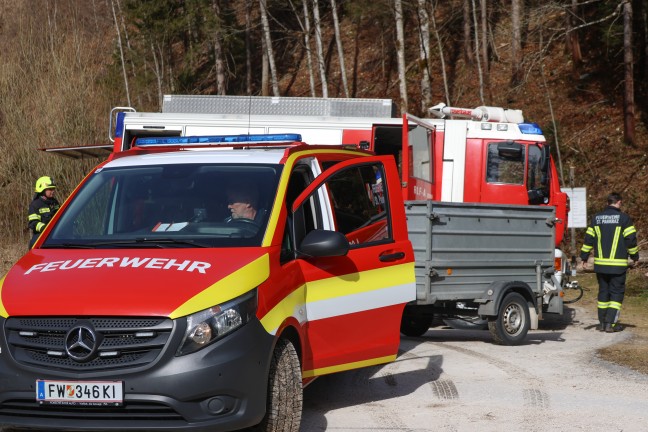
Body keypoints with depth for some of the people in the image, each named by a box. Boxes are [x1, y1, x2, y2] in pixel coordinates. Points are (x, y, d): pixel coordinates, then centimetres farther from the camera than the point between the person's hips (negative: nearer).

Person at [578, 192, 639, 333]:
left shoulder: (596, 218, 7)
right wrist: (635, 256, 8)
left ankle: (602, 322, 15)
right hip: (618, 265, -4)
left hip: (600, 263, 4)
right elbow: (631, 239, -6)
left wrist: (584, 258, 15)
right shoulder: (624, 218, -6)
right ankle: (611, 323, -6)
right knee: (617, 293, 2)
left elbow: (588, 239, 9)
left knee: (603, 292, 14)